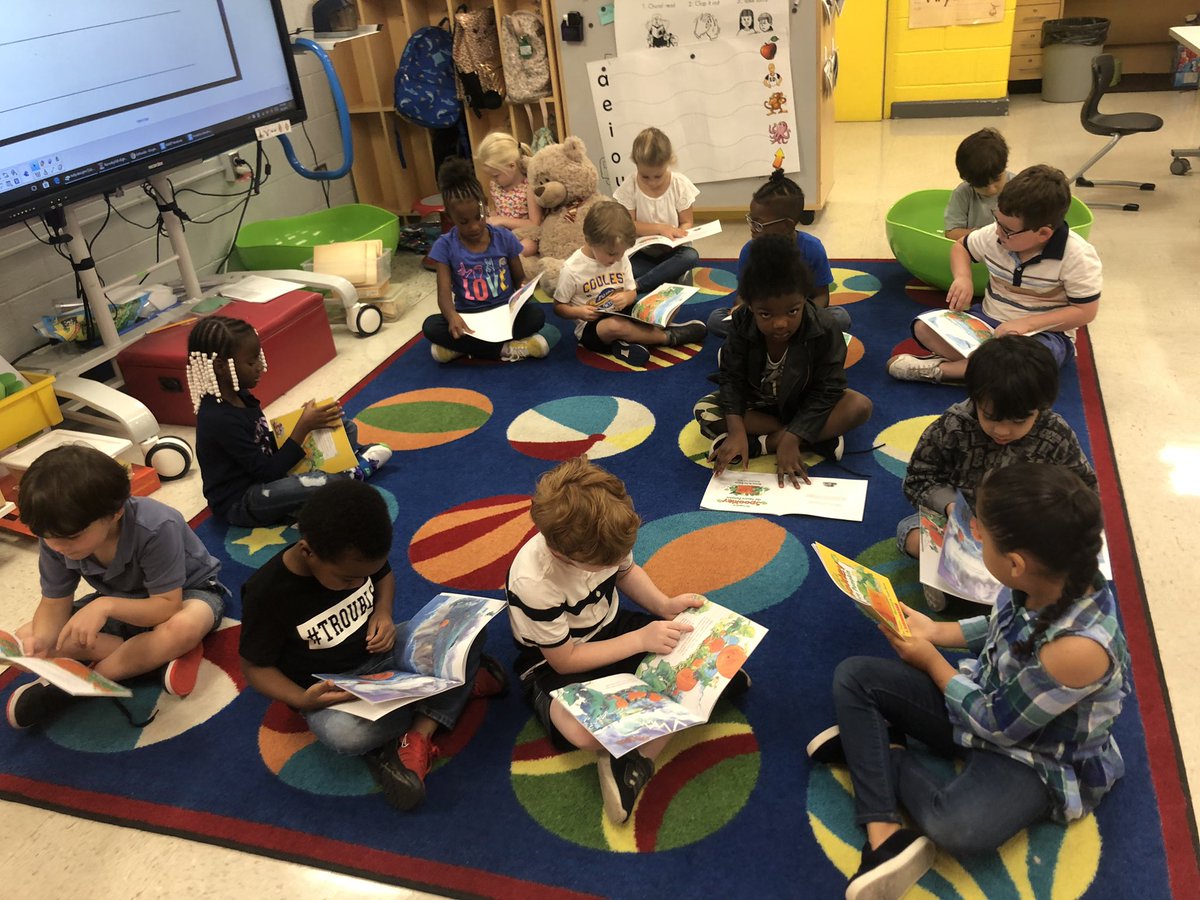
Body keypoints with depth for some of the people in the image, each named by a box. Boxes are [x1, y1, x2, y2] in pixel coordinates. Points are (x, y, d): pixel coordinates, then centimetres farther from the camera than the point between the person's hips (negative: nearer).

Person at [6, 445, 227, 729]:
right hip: (119, 604, 5)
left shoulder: (155, 529, -36)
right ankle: (155, 657, -18)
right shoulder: (56, 537, -20)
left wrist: (106, 605, -46)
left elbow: (168, 605, -32)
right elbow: (55, 603, -11)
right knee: (25, 640, -13)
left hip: (187, 592, -5)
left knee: (183, 628, -41)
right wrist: (40, 640, -32)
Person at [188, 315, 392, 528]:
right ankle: (357, 469, -9)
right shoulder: (219, 420, -27)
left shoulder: (239, 397, 2)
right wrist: (304, 427, -24)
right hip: (241, 503, -9)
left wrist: (307, 421, -7)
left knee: (345, 426, 12)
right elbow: (269, 472, -26)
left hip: (264, 479, 9)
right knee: (318, 484, -38)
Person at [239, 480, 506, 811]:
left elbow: (384, 575, 11)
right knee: (343, 733, -38)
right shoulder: (266, 593, -24)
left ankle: (417, 737, -24)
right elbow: (256, 667, -12)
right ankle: (458, 684, -18)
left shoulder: (353, 558, -11)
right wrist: (302, 701, -29)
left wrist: (383, 612, -10)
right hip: (331, 686, -4)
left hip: (382, 649, 4)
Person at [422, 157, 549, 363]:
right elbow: (444, 292, -13)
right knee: (431, 326, -29)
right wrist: (452, 316, -37)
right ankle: (506, 349, -28)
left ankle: (463, 346, -22)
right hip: (469, 319, -1)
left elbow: (520, 279, 7)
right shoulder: (445, 246, -6)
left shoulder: (504, 238, -2)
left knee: (536, 313, -28)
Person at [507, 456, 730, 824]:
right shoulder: (533, 582, -33)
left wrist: (665, 605, -11)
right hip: (554, 662, -6)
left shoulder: (602, 538, -17)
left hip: (609, 628, 6)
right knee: (582, 731, -38)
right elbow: (565, 659, -22)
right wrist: (640, 640, -26)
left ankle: (635, 763, -16)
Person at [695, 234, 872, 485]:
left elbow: (824, 393, -25)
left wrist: (791, 440, -37)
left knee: (860, 406, -28)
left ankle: (761, 443, -30)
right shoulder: (742, 324, -23)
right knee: (704, 410, -27)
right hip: (756, 405, 2)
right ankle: (815, 440, -27)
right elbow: (731, 378, -19)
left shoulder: (824, 331, -27)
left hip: (803, 406, -1)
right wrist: (737, 431, -36)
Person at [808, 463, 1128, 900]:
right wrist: (937, 631, 0)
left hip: (1035, 756, -7)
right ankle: (884, 830, -14)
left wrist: (931, 659, -10)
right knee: (853, 676, -7)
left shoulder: (1079, 648, -37)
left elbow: (998, 727, -21)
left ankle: (883, 751, -8)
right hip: (990, 700, 7)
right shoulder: (1050, 577, -18)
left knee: (956, 827, -37)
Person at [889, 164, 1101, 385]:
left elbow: (1085, 311, -15)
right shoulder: (994, 235, -8)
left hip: (1044, 331, -4)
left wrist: (1027, 323, -24)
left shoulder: (1077, 256, -20)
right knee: (924, 327, -18)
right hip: (988, 318, 4)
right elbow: (961, 247, 13)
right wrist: (962, 278, -9)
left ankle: (939, 369, -28)